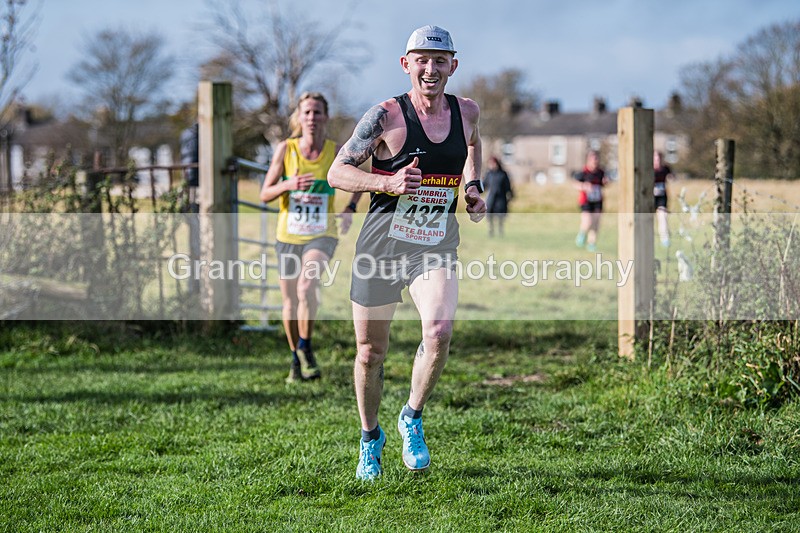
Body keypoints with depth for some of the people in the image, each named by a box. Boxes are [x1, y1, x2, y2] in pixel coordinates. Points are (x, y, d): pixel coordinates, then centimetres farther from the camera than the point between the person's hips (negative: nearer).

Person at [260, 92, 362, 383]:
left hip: (321, 235, -2)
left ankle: (305, 347, -9)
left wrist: (350, 208, -4)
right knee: (290, 301, 8)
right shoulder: (285, 149, -6)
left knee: (307, 285, -28)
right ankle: (296, 361, 28)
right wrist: (288, 184, -24)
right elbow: (265, 194, -5)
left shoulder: (336, 152, -5)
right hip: (288, 236, 2)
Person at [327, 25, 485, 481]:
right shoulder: (386, 116, -9)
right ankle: (370, 440, 30)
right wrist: (388, 183, -24)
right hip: (382, 242, -2)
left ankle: (413, 418, 3)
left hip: (437, 245, 2)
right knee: (371, 351, 6)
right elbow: (338, 172, -8)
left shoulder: (467, 111, 4)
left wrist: (473, 187, 13)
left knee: (439, 332, -23)